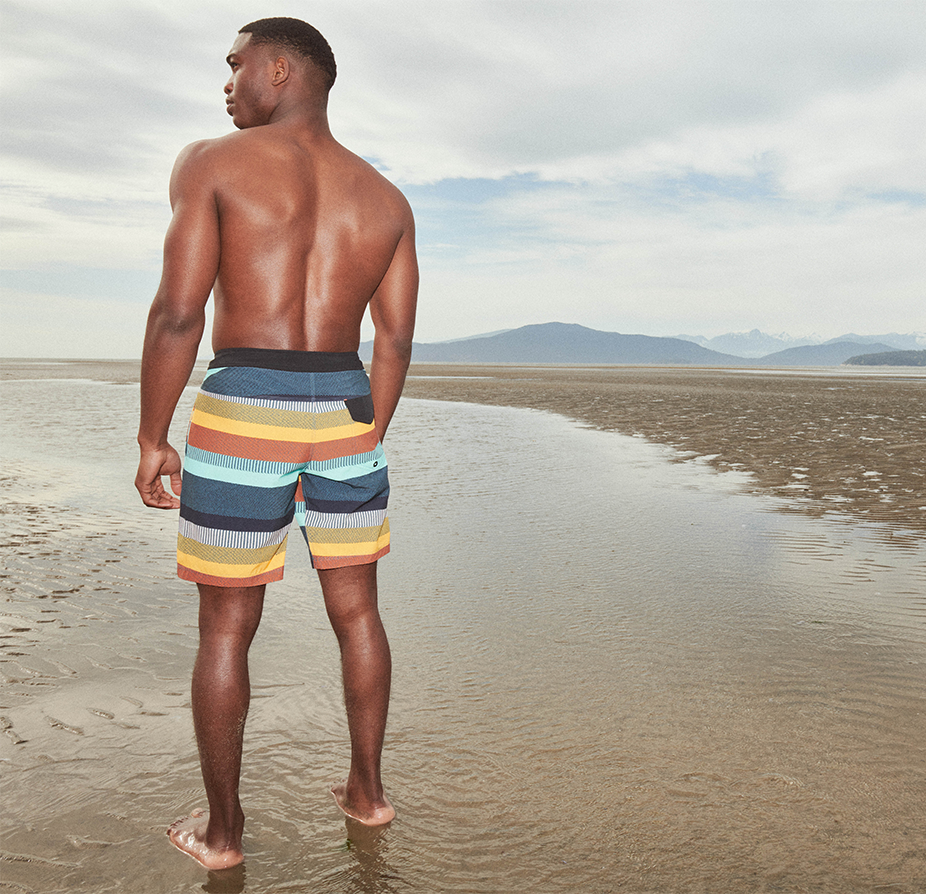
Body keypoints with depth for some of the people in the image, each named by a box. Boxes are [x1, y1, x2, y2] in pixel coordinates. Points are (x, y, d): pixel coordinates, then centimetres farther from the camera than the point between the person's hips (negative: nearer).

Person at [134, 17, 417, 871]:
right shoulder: (386, 198, 10)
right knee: (357, 611, 16)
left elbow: (178, 311, -12)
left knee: (226, 627, 8)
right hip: (345, 416, 4)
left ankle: (222, 830, 22)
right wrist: (369, 442, 14)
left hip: (242, 417, -4)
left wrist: (152, 440, -4)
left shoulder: (212, 162, -4)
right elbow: (395, 338, 6)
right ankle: (367, 790, 30)